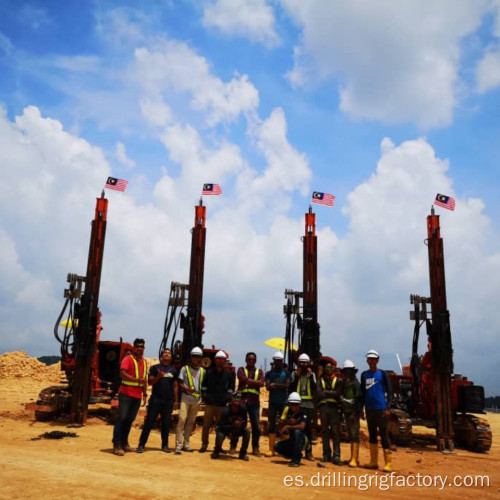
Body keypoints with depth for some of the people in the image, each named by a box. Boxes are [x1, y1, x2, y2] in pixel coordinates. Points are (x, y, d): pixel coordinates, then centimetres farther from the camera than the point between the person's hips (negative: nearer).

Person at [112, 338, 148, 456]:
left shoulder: (144, 362, 15)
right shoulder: (128, 359, -6)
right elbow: (122, 374, -20)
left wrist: (145, 393, 14)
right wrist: (138, 380, -25)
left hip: (138, 395, 7)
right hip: (126, 393, -6)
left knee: (130, 419, 12)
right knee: (122, 418, -5)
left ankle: (124, 443, 21)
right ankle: (116, 445, -2)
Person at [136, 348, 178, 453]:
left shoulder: (174, 371, 13)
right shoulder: (155, 368, 5)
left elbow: (175, 386, 13)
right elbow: (150, 382, -1)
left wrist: (176, 400, 8)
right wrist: (158, 377, -19)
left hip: (168, 401, 3)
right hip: (156, 399, -2)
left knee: (166, 423, 8)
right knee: (149, 422, -3)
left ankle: (165, 445, 16)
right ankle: (141, 444, 0)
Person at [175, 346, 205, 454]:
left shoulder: (203, 371, 11)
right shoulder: (185, 368, 2)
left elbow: (204, 385, 16)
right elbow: (180, 383, -1)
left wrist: (203, 395, 3)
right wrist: (187, 389, -17)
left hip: (197, 400, 4)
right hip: (185, 398, -4)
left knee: (191, 422, 9)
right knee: (182, 420, -14)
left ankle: (186, 443, 18)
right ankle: (178, 445, -12)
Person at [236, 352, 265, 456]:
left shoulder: (259, 371, 14)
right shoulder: (241, 369, 10)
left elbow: (261, 384, -4)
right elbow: (244, 380, -11)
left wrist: (249, 382, -9)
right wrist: (256, 382, -6)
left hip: (254, 401, 2)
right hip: (242, 399, -2)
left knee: (256, 426, 2)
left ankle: (255, 448, 12)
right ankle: (233, 446, 10)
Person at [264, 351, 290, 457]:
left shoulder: (286, 373, 6)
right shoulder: (269, 373, 7)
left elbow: (287, 385, -8)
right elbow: (268, 387, -5)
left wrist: (274, 385, -9)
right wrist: (281, 386, -12)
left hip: (283, 402, -1)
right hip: (272, 402, 1)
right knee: (272, 426, 3)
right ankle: (271, 449, 6)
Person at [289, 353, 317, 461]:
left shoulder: (312, 374, 9)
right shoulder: (294, 373, 7)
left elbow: (314, 388, -4)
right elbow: (291, 387, -4)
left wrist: (311, 375, -10)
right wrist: (297, 376, -10)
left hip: (309, 404, 1)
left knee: (309, 428, 1)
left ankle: (308, 452, 5)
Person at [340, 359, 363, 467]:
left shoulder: (355, 383, -9)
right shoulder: (344, 383, 15)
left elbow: (358, 399, -16)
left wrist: (354, 413, -21)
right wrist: (343, 412, 13)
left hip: (354, 413, -8)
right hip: (347, 412, 8)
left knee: (355, 435, -8)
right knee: (350, 435, 12)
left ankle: (354, 459, -10)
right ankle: (353, 457, 20)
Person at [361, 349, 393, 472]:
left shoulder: (382, 374, -2)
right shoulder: (364, 375, 12)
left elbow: (389, 391, -4)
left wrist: (388, 408, -11)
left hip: (381, 408, -5)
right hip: (369, 409, 5)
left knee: (384, 434, -6)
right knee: (372, 434, 11)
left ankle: (388, 463, -4)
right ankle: (373, 461, 19)